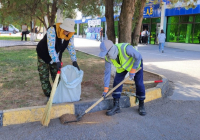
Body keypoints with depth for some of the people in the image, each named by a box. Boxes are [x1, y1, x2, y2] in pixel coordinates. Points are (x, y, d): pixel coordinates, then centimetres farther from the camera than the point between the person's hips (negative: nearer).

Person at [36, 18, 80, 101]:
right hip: (44, 56, -4)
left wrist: (74, 61, -19)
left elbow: (71, 48, -8)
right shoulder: (52, 30, -31)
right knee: (44, 78, 1)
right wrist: (57, 61, -44)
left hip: (56, 57, 4)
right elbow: (51, 47, -38)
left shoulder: (70, 35, -14)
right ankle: (49, 97, 13)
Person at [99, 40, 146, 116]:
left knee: (139, 84, -8)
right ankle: (116, 107, 0)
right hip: (122, 66, 4)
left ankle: (141, 105, 12)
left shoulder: (126, 48, -42)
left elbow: (138, 57, -28)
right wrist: (106, 89, -16)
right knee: (117, 82, -9)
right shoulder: (108, 57, -24)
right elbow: (107, 72, -17)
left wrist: (132, 71, -26)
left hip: (135, 63, -4)